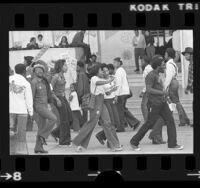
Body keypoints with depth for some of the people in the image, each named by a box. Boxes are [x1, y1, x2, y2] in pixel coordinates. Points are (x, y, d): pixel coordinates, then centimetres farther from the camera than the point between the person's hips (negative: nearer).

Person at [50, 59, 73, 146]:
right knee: (64, 120, -4)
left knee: (70, 119, 8)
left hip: (63, 98, 9)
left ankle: (56, 133, 22)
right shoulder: (56, 76, -14)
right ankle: (64, 141, 4)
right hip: (58, 98, -9)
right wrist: (57, 99, -18)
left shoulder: (62, 75, 11)